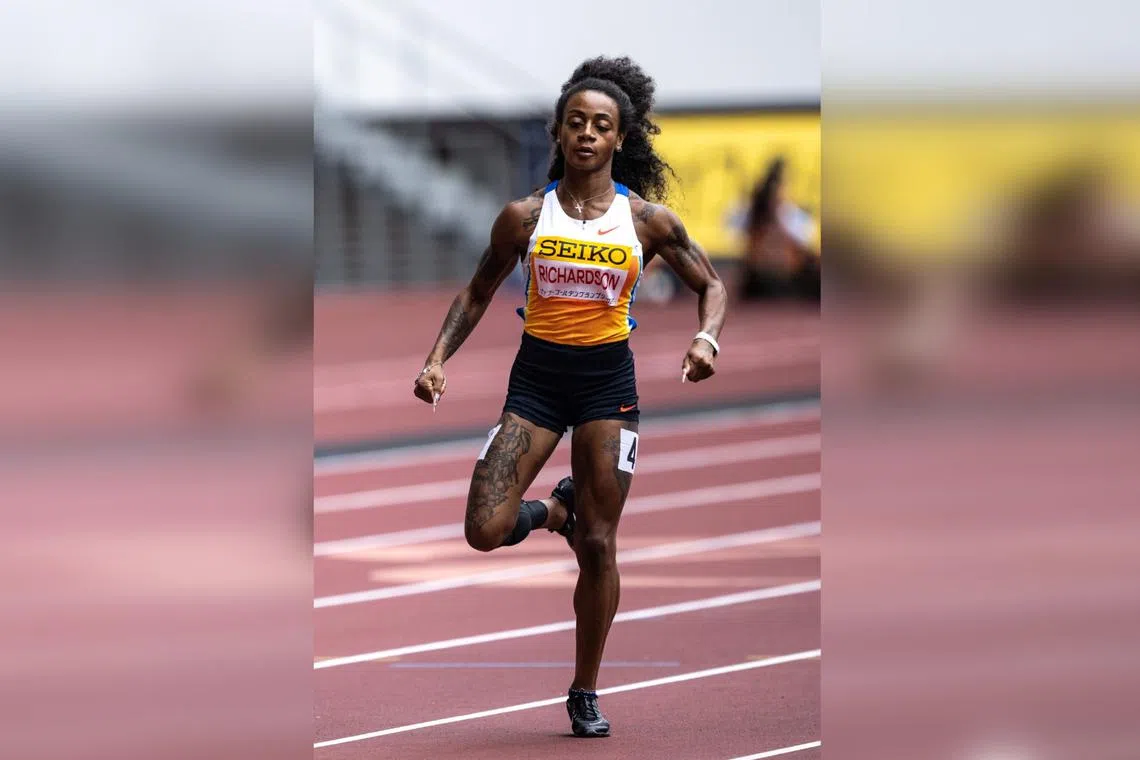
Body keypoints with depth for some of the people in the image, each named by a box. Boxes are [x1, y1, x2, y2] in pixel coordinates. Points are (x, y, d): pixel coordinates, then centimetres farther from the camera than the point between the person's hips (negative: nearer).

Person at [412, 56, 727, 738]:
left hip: (608, 379, -1)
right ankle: (553, 512, 23)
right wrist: (437, 360, -3)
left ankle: (585, 694, 16)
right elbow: (479, 293, 10)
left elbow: (710, 284, 9)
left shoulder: (648, 219, -2)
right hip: (537, 375, 1)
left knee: (599, 546, 1)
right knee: (485, 531, -13)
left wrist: (707, 338, -12)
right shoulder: (526, 216, -1)